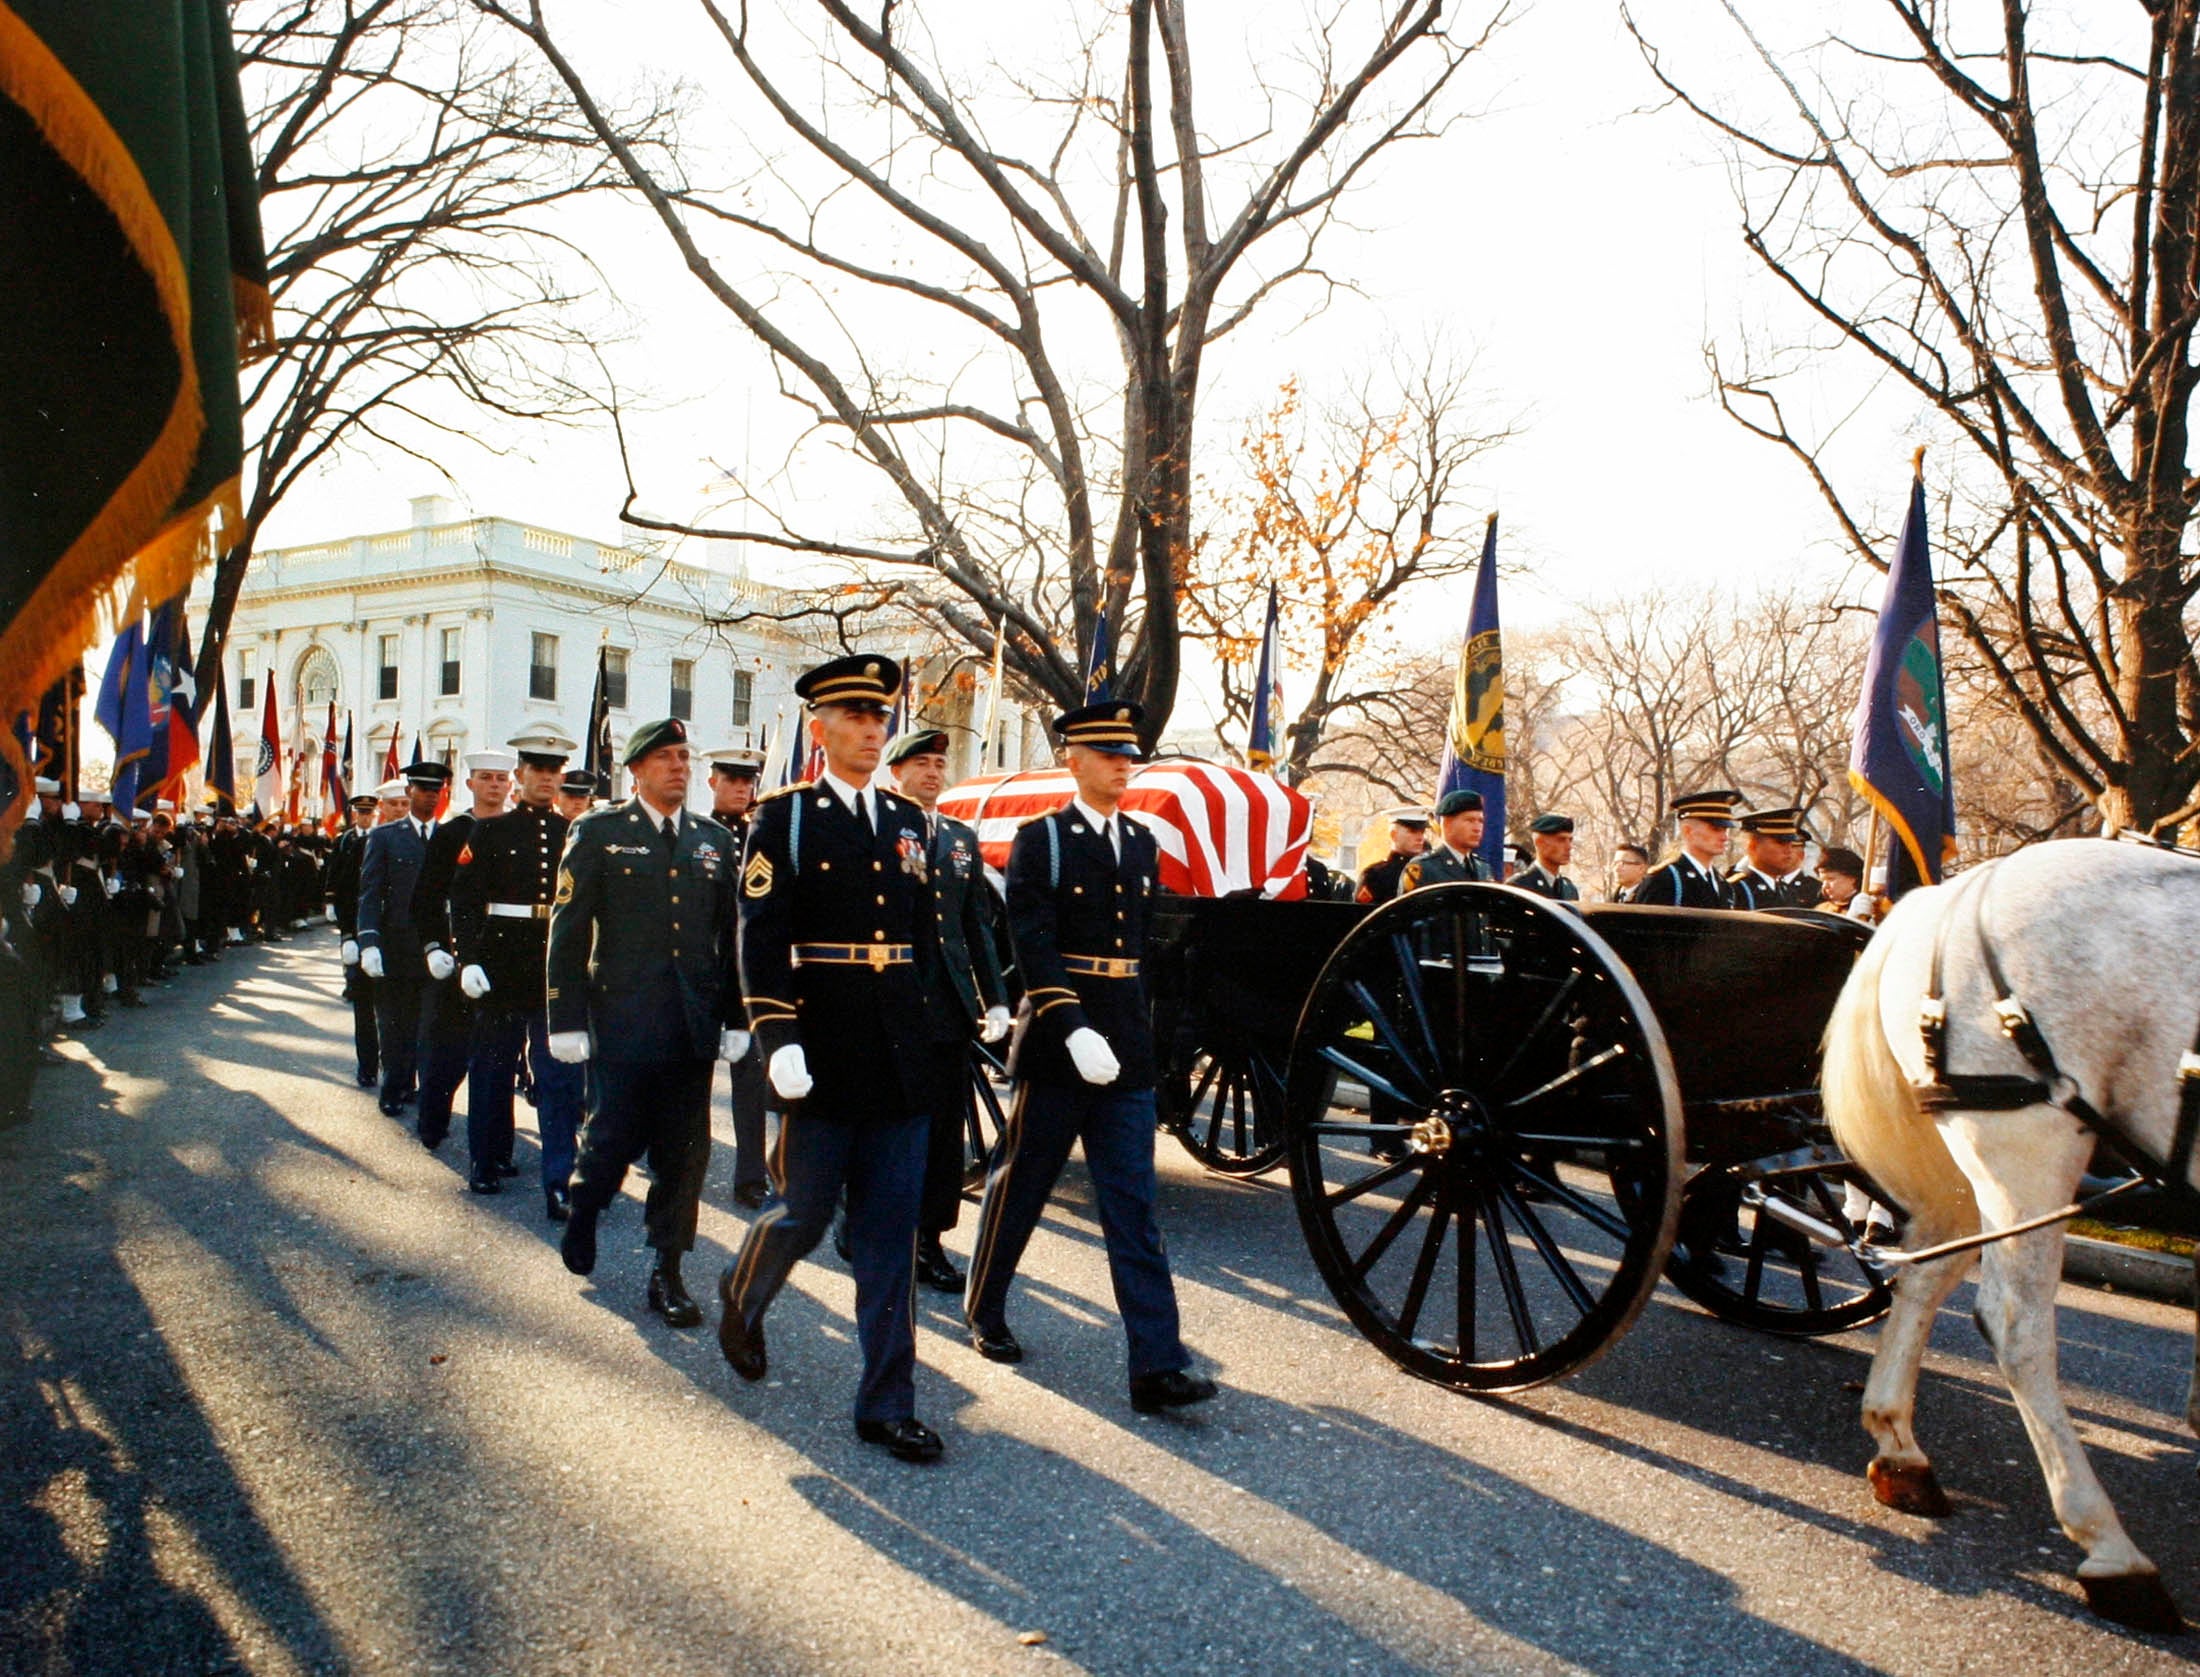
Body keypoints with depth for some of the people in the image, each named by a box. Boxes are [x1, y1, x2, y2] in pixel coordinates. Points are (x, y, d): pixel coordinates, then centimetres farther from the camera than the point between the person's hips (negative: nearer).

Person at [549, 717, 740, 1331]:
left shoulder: (715, 840, 11)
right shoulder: (598, 833, 2)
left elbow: (732, 934, 12)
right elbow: (567, 932, -1)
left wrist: (736, 1017, 8)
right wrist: (566, 1021, -5)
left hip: (694, 1023, 3)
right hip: (622, 1017, -3)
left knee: (685, 1151, 5)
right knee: (617, 1134, 1)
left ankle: (667, 1274, 17)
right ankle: (583, 1209, 35)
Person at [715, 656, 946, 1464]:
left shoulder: (909, 822, 12)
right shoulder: (783, 818, -2)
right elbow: (759, 941, -9)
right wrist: (778, 1040, -17)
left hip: (902, 1061, 4)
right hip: (822, 1056, -4)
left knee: (891, 1234, 7)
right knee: (802, 1216, 7)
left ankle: (888, 1402, 17)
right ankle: (742, 1297, 40)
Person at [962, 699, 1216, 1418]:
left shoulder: (1143, 843, 11)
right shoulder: (1039, 840, -6)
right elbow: (1032, 945, -15)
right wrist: (1076, 1031, -24)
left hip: (1127, 1051, 4)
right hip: (1057, 1045, -4)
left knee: (1134, 1209, 2)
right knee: (1020, 1188, 11)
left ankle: (1157, 1365, 1)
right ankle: (985, 1310, 33)